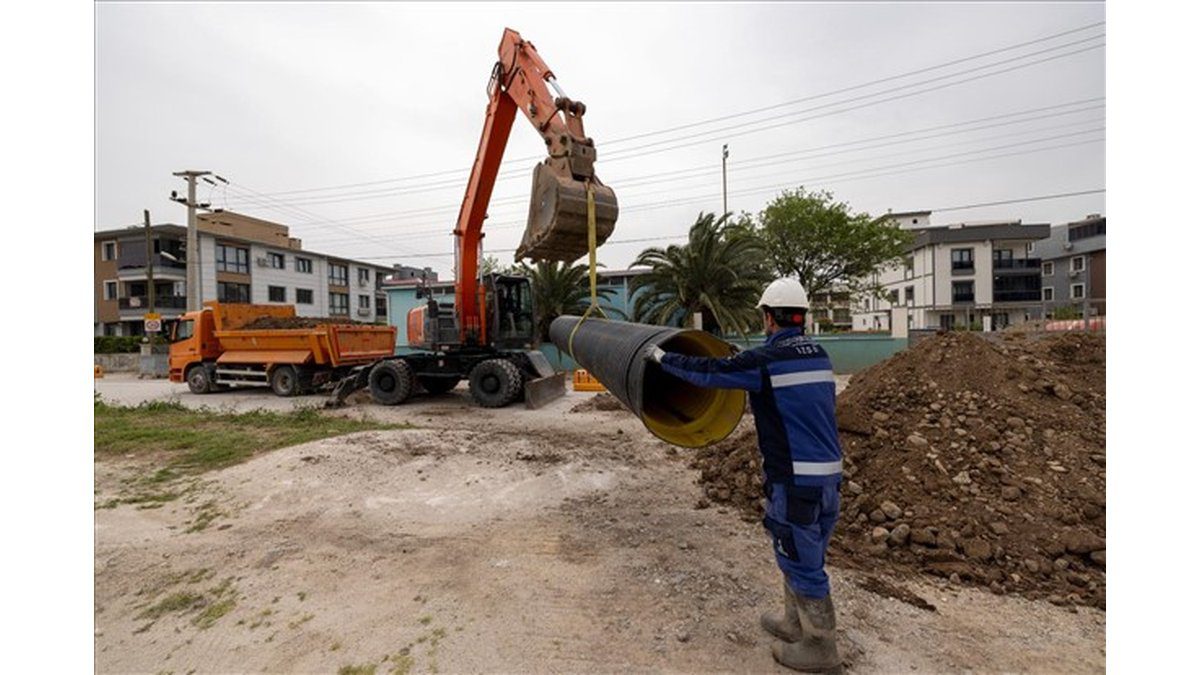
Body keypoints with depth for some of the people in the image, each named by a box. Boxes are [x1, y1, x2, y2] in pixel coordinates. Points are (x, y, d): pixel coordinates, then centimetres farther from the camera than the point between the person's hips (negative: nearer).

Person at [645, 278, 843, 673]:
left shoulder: (766, 360, -16)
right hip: (827, 472, 8)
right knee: (799, 554, 22)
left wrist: (662, 358, 5)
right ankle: (795, 623, 39)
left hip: (796, 478, -8)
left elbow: (708, 372, -10)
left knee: (801, 560, 8)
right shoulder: (818, 355, 8)